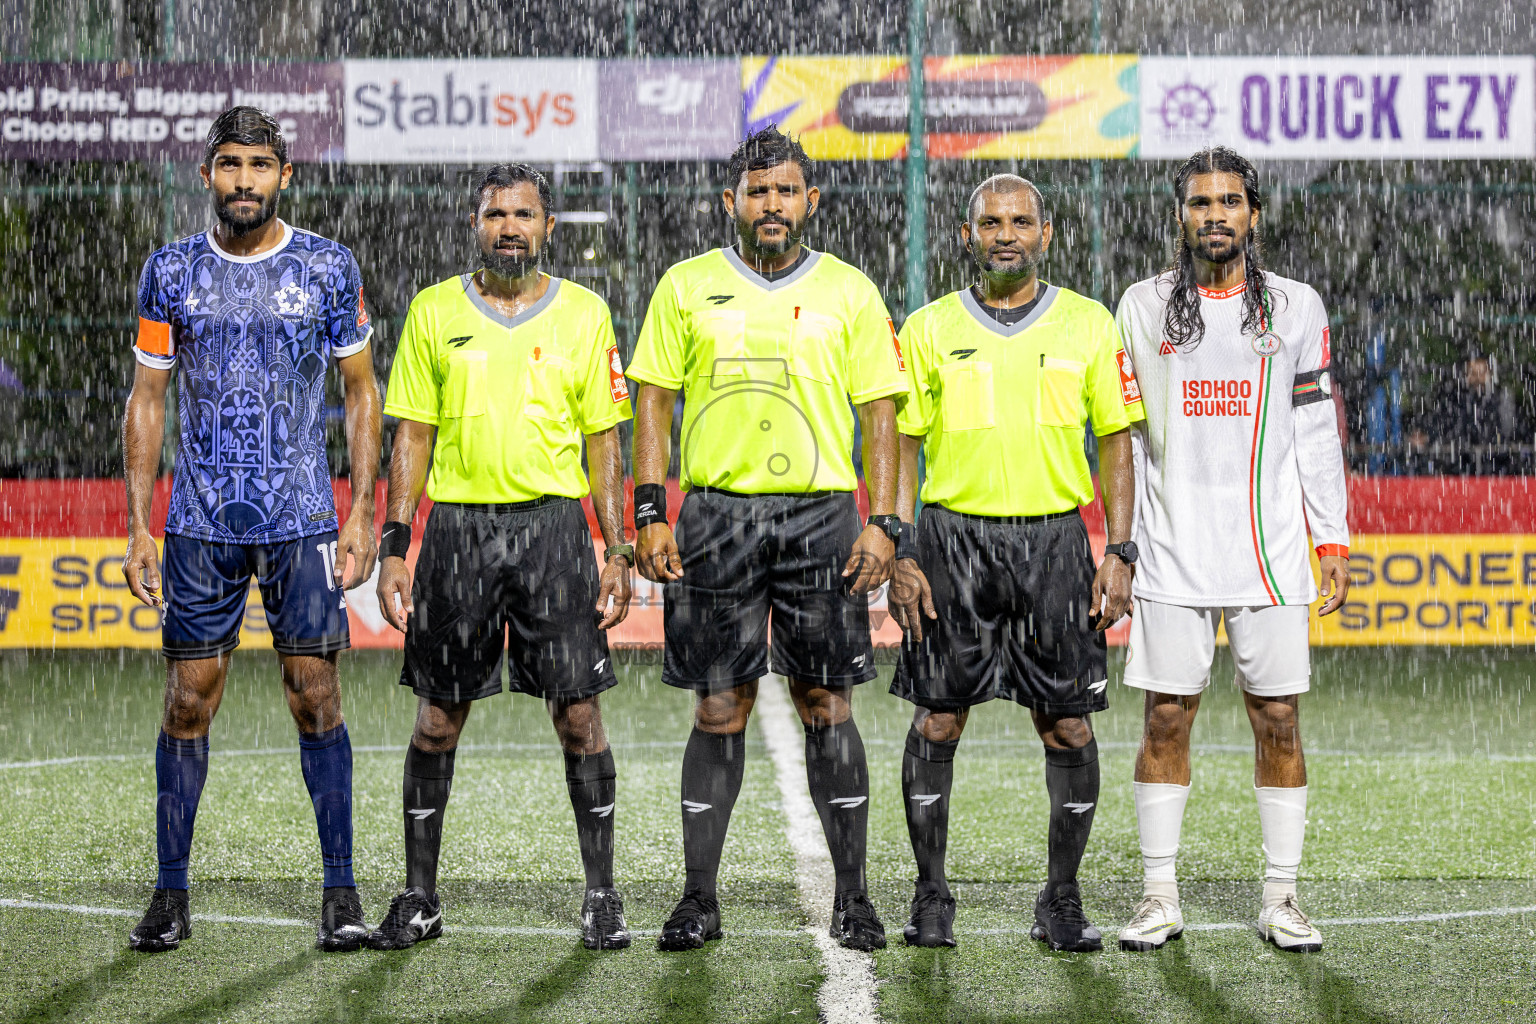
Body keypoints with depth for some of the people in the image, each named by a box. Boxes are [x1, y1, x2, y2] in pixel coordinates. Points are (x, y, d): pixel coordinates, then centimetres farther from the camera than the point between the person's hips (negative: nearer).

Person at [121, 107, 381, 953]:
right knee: (188, 700, 2)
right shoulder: (173, 271, 4)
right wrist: (137, 527, 2)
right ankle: (170, 896, 9)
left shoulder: (328, 269, 1)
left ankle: (340, 891, 5)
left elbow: (361, 392, 7)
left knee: (315, 697, -2)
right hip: (199, 524, 1)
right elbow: (147, 399, 8)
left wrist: (362, 514, -1)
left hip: (303, 519, -1)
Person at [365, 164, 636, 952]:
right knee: (437, 717, 3)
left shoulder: (584, 313, 6)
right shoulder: (435, 312, 6)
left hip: (554, 526, -1)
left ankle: (602, 897, 6)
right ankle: (419, 899, 12)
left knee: (578, 714, -3)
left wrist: (617, 552, 1)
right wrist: (394, 547, 0)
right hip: (458, 525, 1)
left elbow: (604, 440, 7)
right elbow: (412, 436, 7)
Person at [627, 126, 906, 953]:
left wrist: (882, 524, -3)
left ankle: (852, 896, 8)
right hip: (717, 513, 0)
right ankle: (699, 898, 7)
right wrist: (650, 514, -3)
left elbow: (879, 415, 6)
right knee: (719, 708, 1)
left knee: (827, 705, 1)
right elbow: (654, 403, 6)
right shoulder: (687, 287, 6)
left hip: (821, 514, 0)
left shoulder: (849, 293, 6)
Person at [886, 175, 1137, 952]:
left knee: (1067, 724, -1)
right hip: (953, 536, 0)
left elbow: (1115, 441, 9)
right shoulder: (930, 329, 4)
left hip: (1055, 538, 0)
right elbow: (901, 445, 6)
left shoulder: (1088, 326, 6)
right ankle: (931, 896, 11)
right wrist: (900, 553, -3)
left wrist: (1118, 552, 0)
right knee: (937, 720, 0)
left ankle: (1061, 901, 11)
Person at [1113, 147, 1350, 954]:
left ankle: (1281, 899, 8)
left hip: (1271, 553, 0)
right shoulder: (1144, 307, 7)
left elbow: (1316, 432, 8)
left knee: (1277, 719, 1)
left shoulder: (1296, 307, 6)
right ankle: (1160, 896, 7)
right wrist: (1117, 540, 5)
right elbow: (1123, 433, 9)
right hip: (1173, 552, 0)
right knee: (1166, 718, 0)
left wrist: (1333, 540, 3)